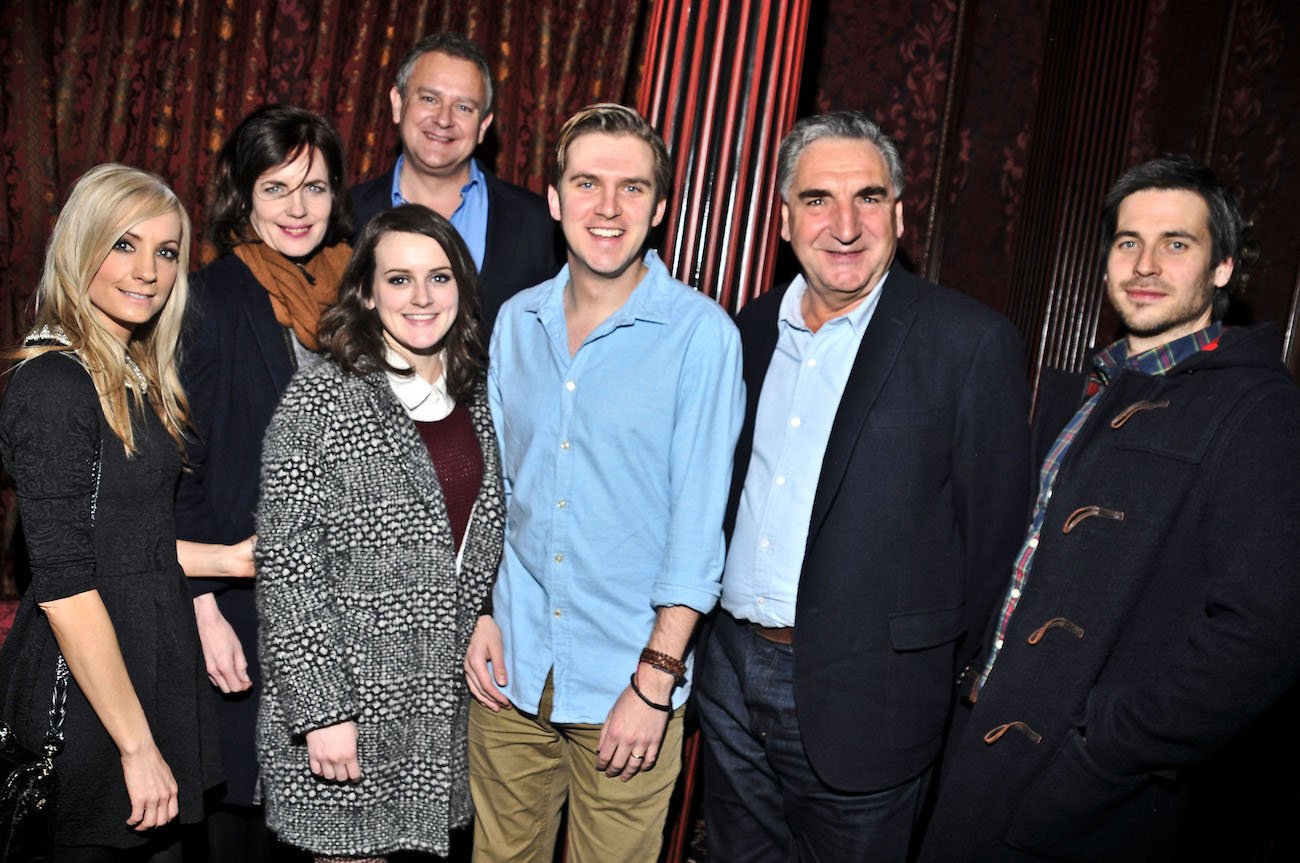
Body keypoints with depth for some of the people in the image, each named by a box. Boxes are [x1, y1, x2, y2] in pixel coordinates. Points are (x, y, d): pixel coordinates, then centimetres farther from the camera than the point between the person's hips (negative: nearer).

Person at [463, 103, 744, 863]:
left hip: (628, 682, -4)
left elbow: (699, 517, -13)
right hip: (513, 666, 4)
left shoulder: (701, 334, -12)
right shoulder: (517, 321, 3)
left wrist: (654, 682, -14)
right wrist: (478, 612, 4)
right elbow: (493, 479, 10)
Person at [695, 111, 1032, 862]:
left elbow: (993, 537, -9)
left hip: (861, 697, -5)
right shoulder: (754, 329, 6)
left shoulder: (972, 343, -12)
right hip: (732, 672, 6)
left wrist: (939, 680, -5)